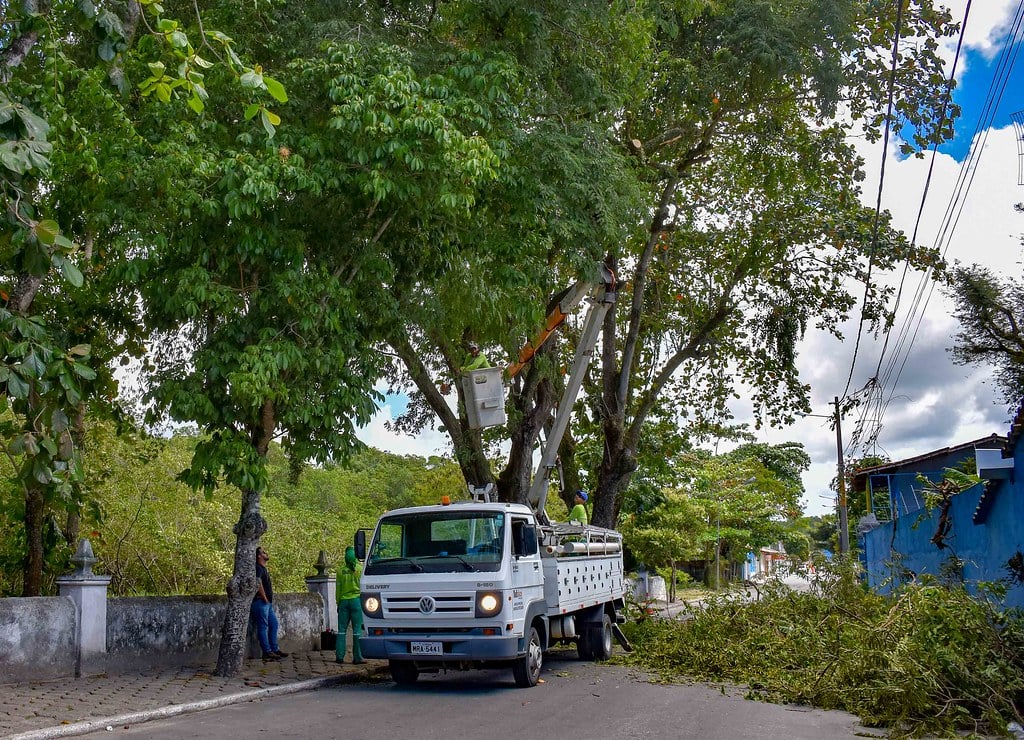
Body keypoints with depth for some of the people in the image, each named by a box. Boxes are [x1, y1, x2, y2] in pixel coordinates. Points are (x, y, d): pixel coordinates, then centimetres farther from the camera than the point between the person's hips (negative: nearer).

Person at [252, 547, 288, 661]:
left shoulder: (264, 569, 20)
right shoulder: (258, 568, -11)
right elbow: (258, 584, -23)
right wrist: (265, 598, -18)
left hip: (268, 603, 10)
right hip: (261, 602, -10)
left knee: (274, 624, 11)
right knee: (263, 627, -6)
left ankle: (275, 650, 17)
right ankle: (267, 652, -5)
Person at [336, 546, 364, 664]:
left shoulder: (340, 571, 2)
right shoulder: (359, 569, -4)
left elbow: (338, 589, 7)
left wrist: (338, 603, 14)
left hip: (343, 601, 2)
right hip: (356, 600, -2)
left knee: (342, 629, 7)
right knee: (357, 629, -1)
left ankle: (339, 656, 5)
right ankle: (357, 657, -2)